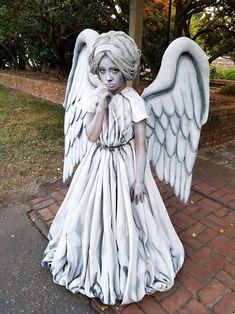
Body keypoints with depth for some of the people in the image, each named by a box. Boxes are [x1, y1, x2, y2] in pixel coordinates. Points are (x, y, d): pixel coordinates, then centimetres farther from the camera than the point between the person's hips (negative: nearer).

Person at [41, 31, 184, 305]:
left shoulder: (134, 102, -13)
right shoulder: (94, 98, -4)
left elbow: (140, 144, -11)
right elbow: (92, 136, -10)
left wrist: (139, 180, -12)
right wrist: (102, 106, -20)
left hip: (125, 164, -3)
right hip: (99, 163, 4)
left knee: (126, 217, 11)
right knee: (94, 213, 17)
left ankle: (128, 266, 39)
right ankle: (97, 260, 46)